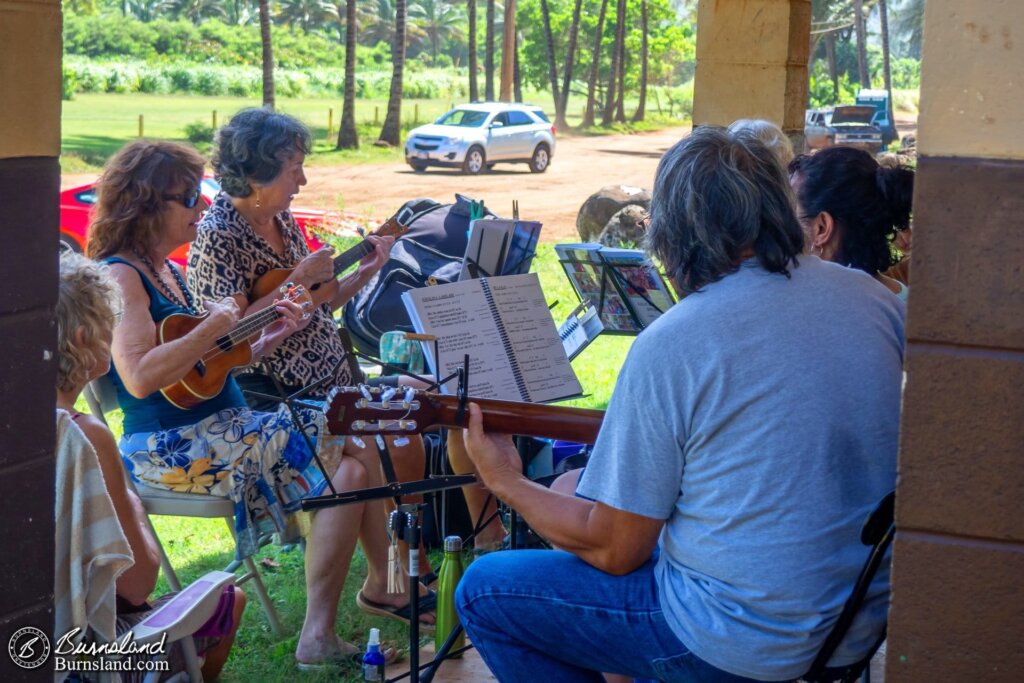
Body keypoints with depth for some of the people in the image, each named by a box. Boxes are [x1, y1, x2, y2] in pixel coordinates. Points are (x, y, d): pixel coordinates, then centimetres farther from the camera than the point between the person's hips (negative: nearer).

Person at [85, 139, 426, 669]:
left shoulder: (166, 270, 16)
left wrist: (269, 338, 7)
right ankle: (319, 635, -18)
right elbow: (140, 377, -27)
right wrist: (213, 328, -20)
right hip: (170, 446, -10)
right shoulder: (120, 276, -14)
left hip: (224, 425, 10)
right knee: (344, 453, -18)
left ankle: (383, 583, 15)